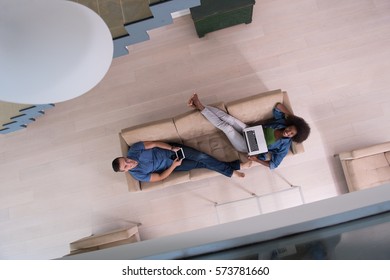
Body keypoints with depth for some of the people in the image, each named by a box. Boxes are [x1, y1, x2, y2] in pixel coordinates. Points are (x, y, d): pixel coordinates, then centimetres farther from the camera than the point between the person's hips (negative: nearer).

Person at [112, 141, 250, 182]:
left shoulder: (133, 149, -15)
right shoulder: (137, 174, -16)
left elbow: (154, 143, -11)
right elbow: (160, 177, -13)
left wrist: (172, 148, -20)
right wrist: (174, 165, -20)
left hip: (170, 150, 1)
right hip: (170, 165, -1)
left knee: (202, 157, -12)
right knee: (201, 164, -10)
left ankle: (236, 165, -2)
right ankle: (231, 171, 6)